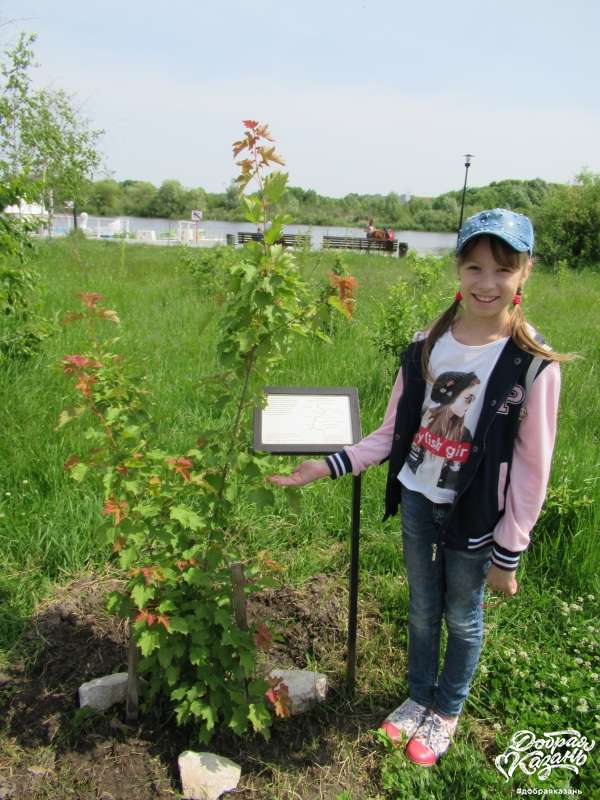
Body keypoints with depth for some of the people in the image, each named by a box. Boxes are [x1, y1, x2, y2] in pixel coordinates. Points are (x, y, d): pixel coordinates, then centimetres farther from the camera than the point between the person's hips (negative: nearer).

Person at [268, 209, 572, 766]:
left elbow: (532, 469, -11)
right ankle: (419, 696, 47)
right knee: (422, 609, 21)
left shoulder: (533, 363, -17)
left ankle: (447, 711, 44)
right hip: (418, 500, 3)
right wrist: (329, 467, -7)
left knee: (462, 617, 17)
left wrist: (507, 554, -7)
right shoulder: (427, 344, -5)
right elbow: (393, 431, 2)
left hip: (475, 515, -3)